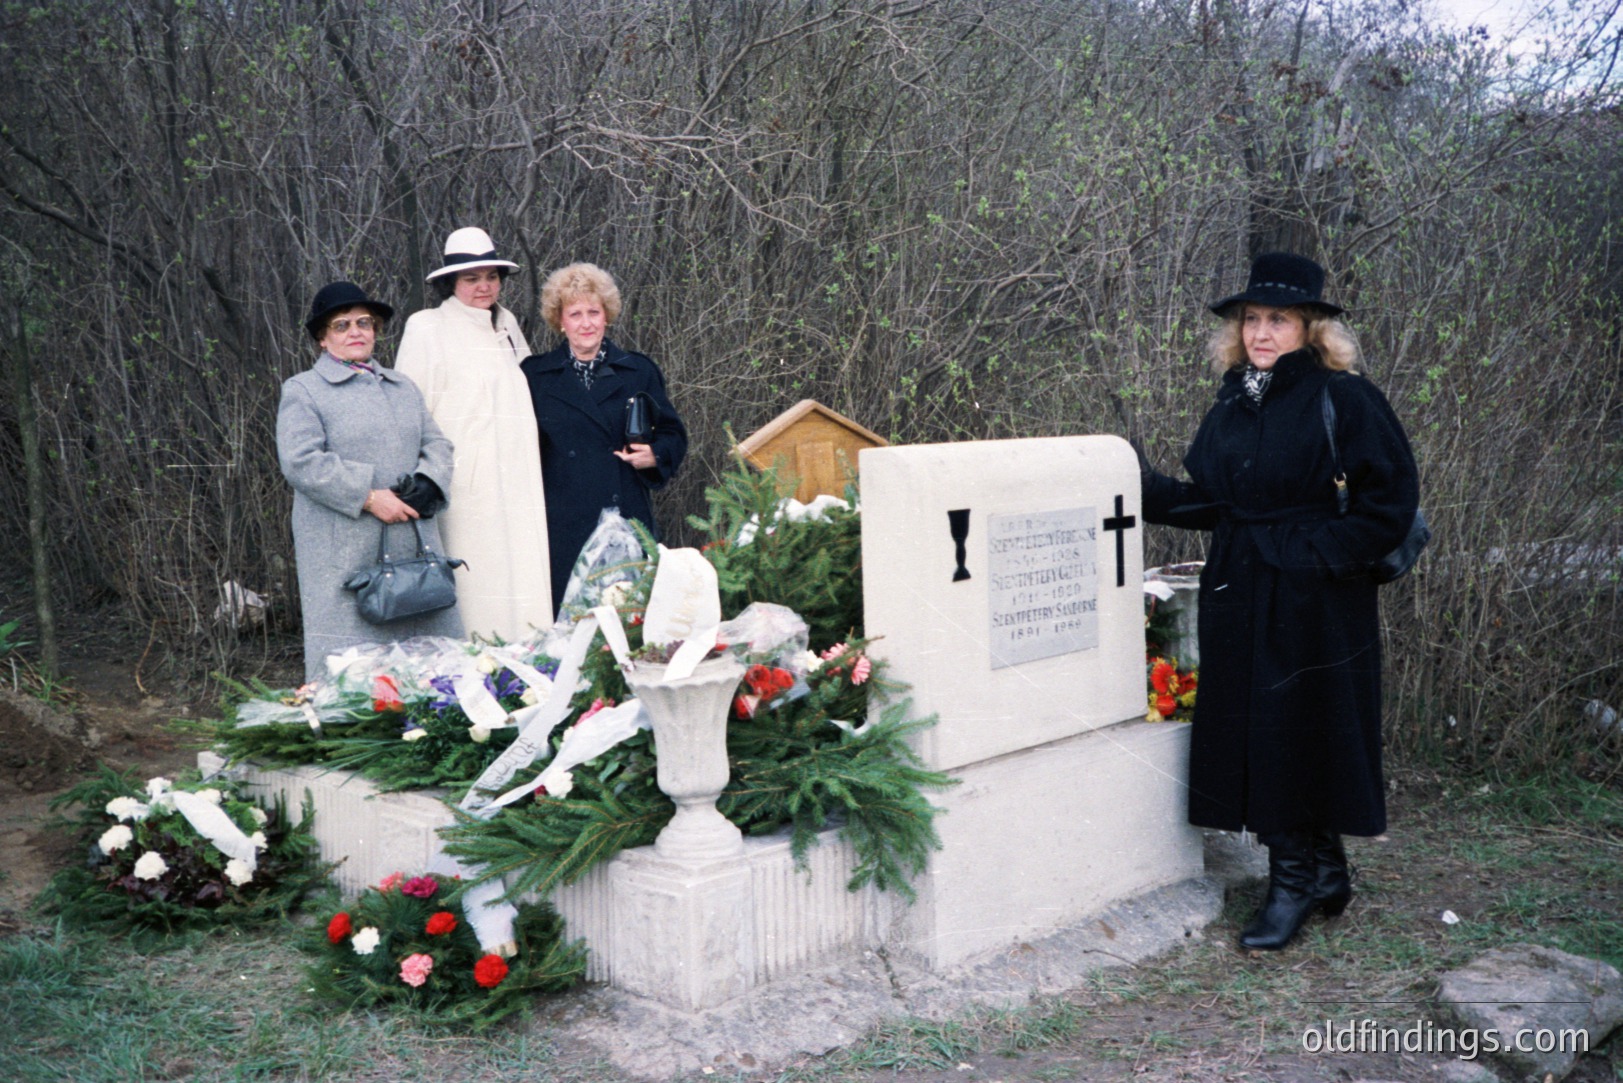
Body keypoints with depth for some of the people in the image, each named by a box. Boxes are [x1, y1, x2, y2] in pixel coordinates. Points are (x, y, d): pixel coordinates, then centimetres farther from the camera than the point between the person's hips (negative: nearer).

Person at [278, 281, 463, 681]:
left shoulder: (403, 387, 22)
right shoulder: (303, 390, 3)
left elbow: (437, 444, 17)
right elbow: (301, 461, -10)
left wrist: (427, 483, -6)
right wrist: (369, 497, -16)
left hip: (414, 548, 5)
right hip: (345, 555, -5)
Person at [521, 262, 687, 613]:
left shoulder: (639, 372, 11)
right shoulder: (534, 376, 10)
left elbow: (673, 435, 15)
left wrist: (655, 456, -6)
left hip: (627, 520, 1)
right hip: (562, 527, -1)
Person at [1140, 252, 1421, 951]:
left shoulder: (1343, 398, -7)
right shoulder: (1231, 407, 12)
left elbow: (1391, 498, -9)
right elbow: (1205, 501, 13)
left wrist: (1322, 553, -16)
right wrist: (1145, 489, 1)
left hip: (1312, 605, -6)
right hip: (1238, 602, 6)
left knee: (1297, 735, 0)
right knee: (1249, 734, 9)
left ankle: (1294, 883, 15)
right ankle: (1324, 873, 25)